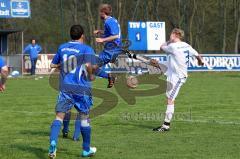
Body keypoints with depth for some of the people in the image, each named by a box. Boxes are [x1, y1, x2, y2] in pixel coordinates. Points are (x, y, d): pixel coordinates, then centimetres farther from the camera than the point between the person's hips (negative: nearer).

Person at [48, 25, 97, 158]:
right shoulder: (87, 49, -5)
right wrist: (91, 76, -2)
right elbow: (88, 65, -21)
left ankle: (53, 142, -29)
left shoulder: (62, 48, 11)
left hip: (65, 87, 3)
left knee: (59, 115, -4)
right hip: (81, 88, -3)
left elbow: (53, 65, 17)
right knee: (84, 117, 12)